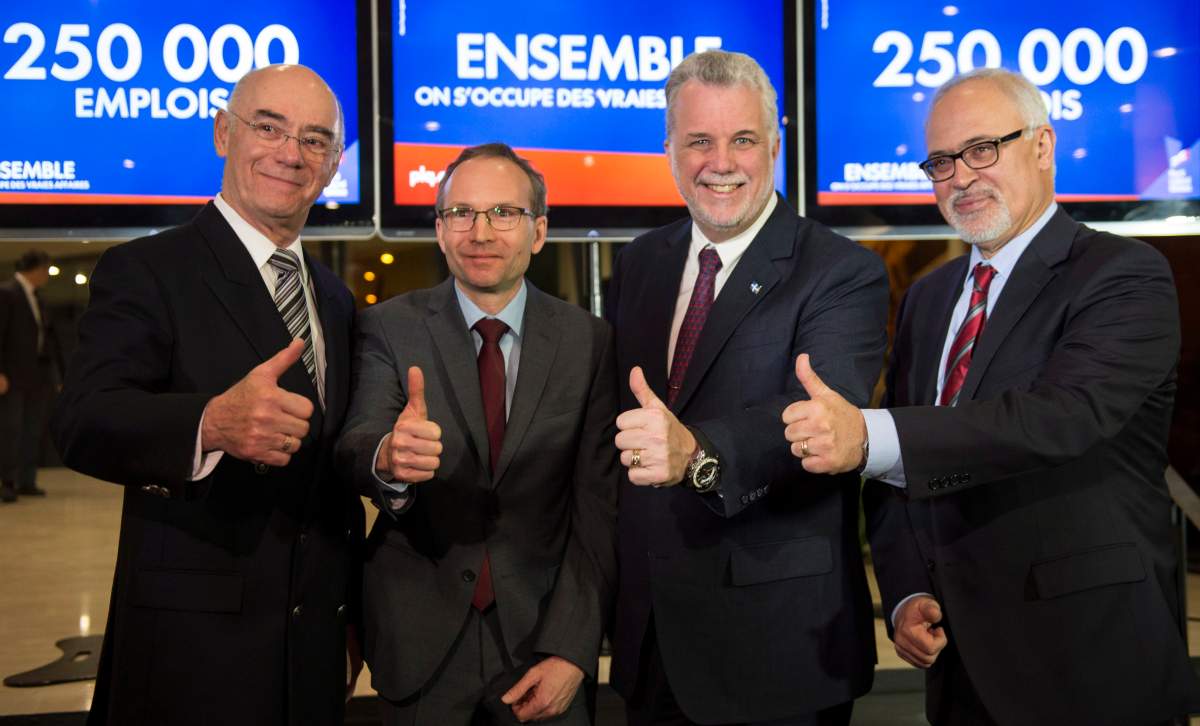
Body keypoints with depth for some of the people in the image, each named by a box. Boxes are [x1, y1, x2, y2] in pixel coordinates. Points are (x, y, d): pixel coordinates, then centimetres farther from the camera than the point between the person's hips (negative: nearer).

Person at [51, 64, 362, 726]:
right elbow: (82, 422, -21)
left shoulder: (336, 298, 13)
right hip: (193, 643, -5)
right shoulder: (145, 270, -7)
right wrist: (210, 425, -40)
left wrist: (353, 605, 15)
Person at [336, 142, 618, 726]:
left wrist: (572, 652, -11)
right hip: (420, 640, 0)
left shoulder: (589, 341, -4)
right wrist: (387, 457, -42)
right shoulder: (389, 328, -4)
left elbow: (598, 508, -5)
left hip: (542, 634, 0)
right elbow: (354, 447, -19)